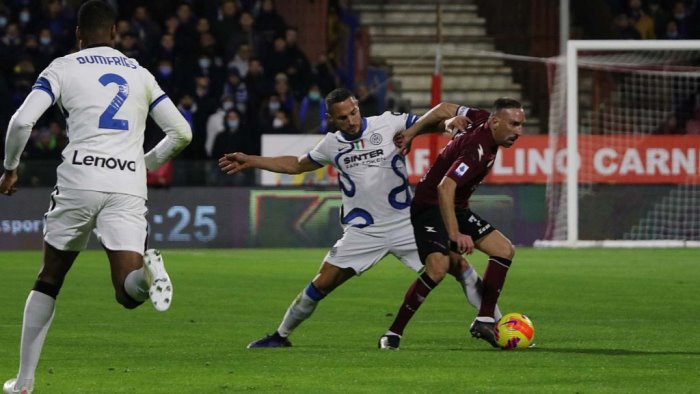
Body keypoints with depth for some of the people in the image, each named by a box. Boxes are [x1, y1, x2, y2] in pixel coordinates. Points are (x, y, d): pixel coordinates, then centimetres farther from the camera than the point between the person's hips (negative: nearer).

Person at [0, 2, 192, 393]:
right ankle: (147, 269, -40)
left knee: (48, 282, 17)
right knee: (130, 294, -4)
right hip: (129, 189, 1)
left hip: (80, 179, -1)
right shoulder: (140, 74, 19)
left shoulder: (62, 68, 9)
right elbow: (181, 133, 17)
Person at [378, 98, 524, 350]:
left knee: (504, 250, 2)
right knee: (439, 266, -30)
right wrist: (454, 234, -41)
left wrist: (412, 132, 10)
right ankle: (393, 333, -20)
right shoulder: (478, 149, -29)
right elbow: (445, 188, -38)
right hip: (430, 208, -10)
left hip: (457, 209, 10)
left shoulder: (482, 119, -1)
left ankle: (484, 321, 6)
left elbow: (443, 111, 11)